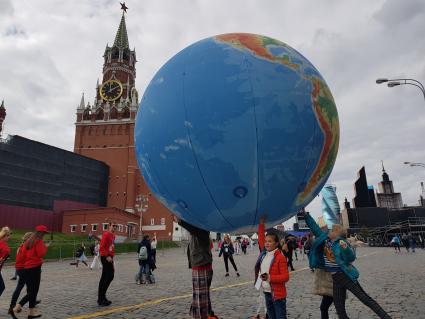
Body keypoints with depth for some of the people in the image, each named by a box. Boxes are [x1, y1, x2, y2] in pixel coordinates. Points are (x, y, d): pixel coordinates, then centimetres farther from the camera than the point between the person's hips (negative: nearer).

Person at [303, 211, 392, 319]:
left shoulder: (342, 243, -14)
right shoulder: (324, 238, 3)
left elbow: (351, 258, -23)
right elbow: (314, 227, 8)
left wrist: (345, 248, -40)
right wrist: (306, 214, 4)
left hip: (346, 276, -7)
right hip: (336, 279, 7)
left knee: (365, 299, -1)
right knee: (339, 309, 11)